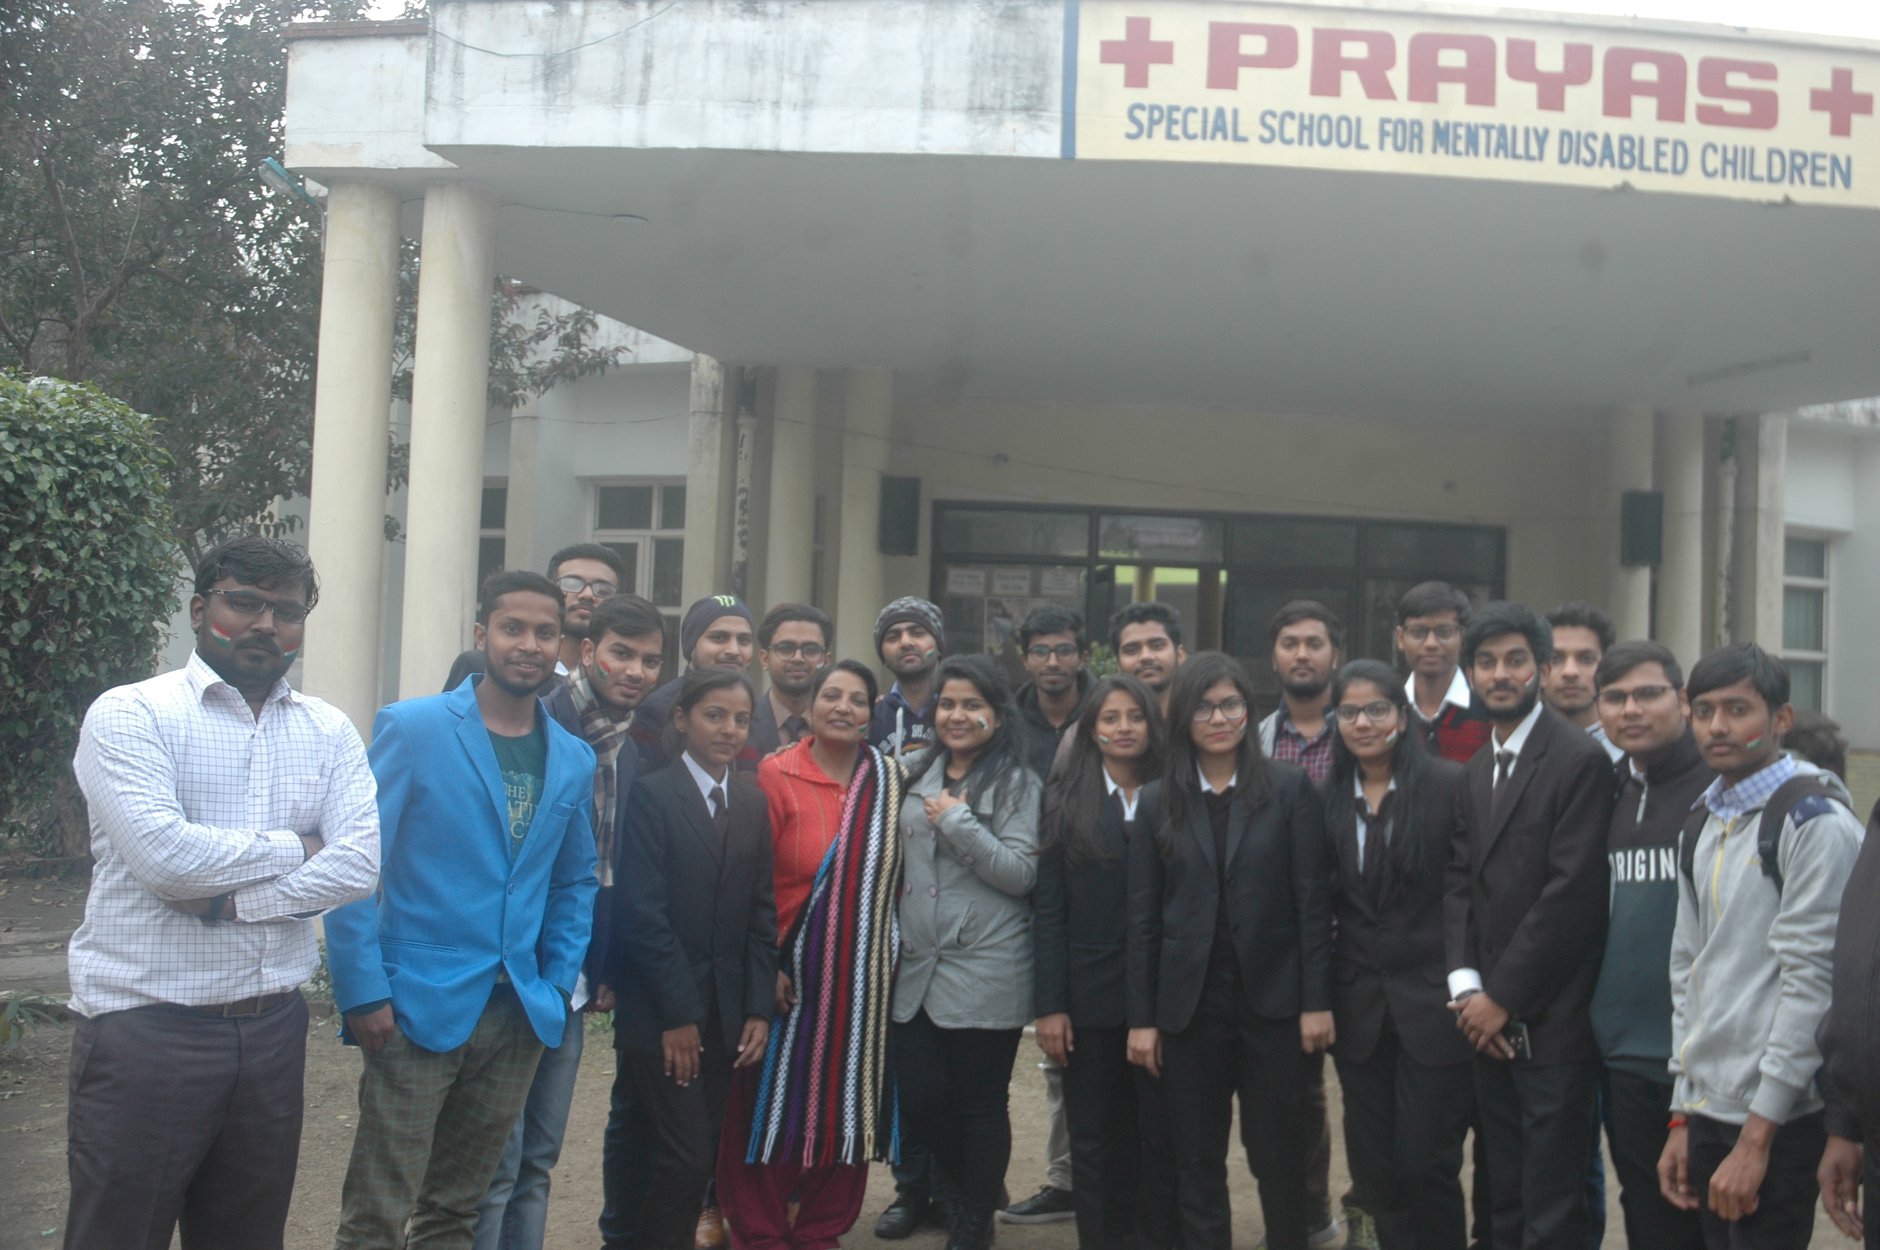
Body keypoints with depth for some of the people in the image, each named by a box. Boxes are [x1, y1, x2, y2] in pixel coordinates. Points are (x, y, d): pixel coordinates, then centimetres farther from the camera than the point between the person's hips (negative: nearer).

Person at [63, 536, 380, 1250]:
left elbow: (359, 863, -6)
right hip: (146, 1029, -4)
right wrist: (293, 849, -7)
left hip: (274, 1026, 4)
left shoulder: (330, 732, 8)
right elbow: (165, 856, -20)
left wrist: (229, 899, -16)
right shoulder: (130, 715, -5)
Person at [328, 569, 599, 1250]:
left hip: (518, 1016, 5)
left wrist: (557, 987, 7)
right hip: (418, 1008, -4)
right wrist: (363, 993, -12)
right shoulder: (411, 727, -5)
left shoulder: (575, 760, 10)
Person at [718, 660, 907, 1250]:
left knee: (847, 1103, 11)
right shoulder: (775, 775, -6)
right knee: (773, 1105, 5)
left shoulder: (891, 781, 5)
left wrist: (892, 953, 6)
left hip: (861, 978, 4)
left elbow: (899, 872, 10)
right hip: (789, 975, -3)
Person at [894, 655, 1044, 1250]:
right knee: (919, 1097, 5)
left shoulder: (1017, 783, -4)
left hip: (986, 972, -5)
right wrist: (894, 938, 11)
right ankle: (979, 1189, 31)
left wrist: (959, 821, -15)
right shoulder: (918, 777, 12)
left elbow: (1022, 874, -12)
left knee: (981, 1104, 4)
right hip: (919, 966, 5)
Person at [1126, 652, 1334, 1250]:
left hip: (1273, 1002, -1)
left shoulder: (1290, 789, 0)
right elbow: (1143, 915, 3)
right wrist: (1142, 1018, 0)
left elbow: (1313, 901, -3)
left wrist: (1317, 1001, -7)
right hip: (1189, 1006, 2)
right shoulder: (1158, 802, 5)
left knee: (1280, 1157, 8)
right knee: (1198, 1163, 10)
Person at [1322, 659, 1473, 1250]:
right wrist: (1321, 995, 3)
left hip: (1434, 1003, -4)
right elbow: (1324, 901, 10)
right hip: (1360, 1006, 4)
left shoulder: (1451, 785, -7)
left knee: (1427, 1165, 0)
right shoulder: (1329, 798, 7)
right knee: (1373, 1167, 10)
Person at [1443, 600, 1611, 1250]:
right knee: (1504, 1198, 14)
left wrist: (1502, 998, -13)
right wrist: (1465, 984, -3)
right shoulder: (1477, 769, 14)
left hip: (1550, 1024, -7)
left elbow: (1573, 892, -16)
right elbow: (1461, 880, 10)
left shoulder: (1579, 760, -10)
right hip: (1490, 1020, 7)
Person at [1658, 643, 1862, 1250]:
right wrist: (1682, 1118, 12)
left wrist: (1757, 1135, -15)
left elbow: (1812, 980, -15)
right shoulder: (1702, 824, 12)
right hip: (1707, 1109, 7)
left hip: (1778, 1119, -7)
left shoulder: (1816, 822, -11)